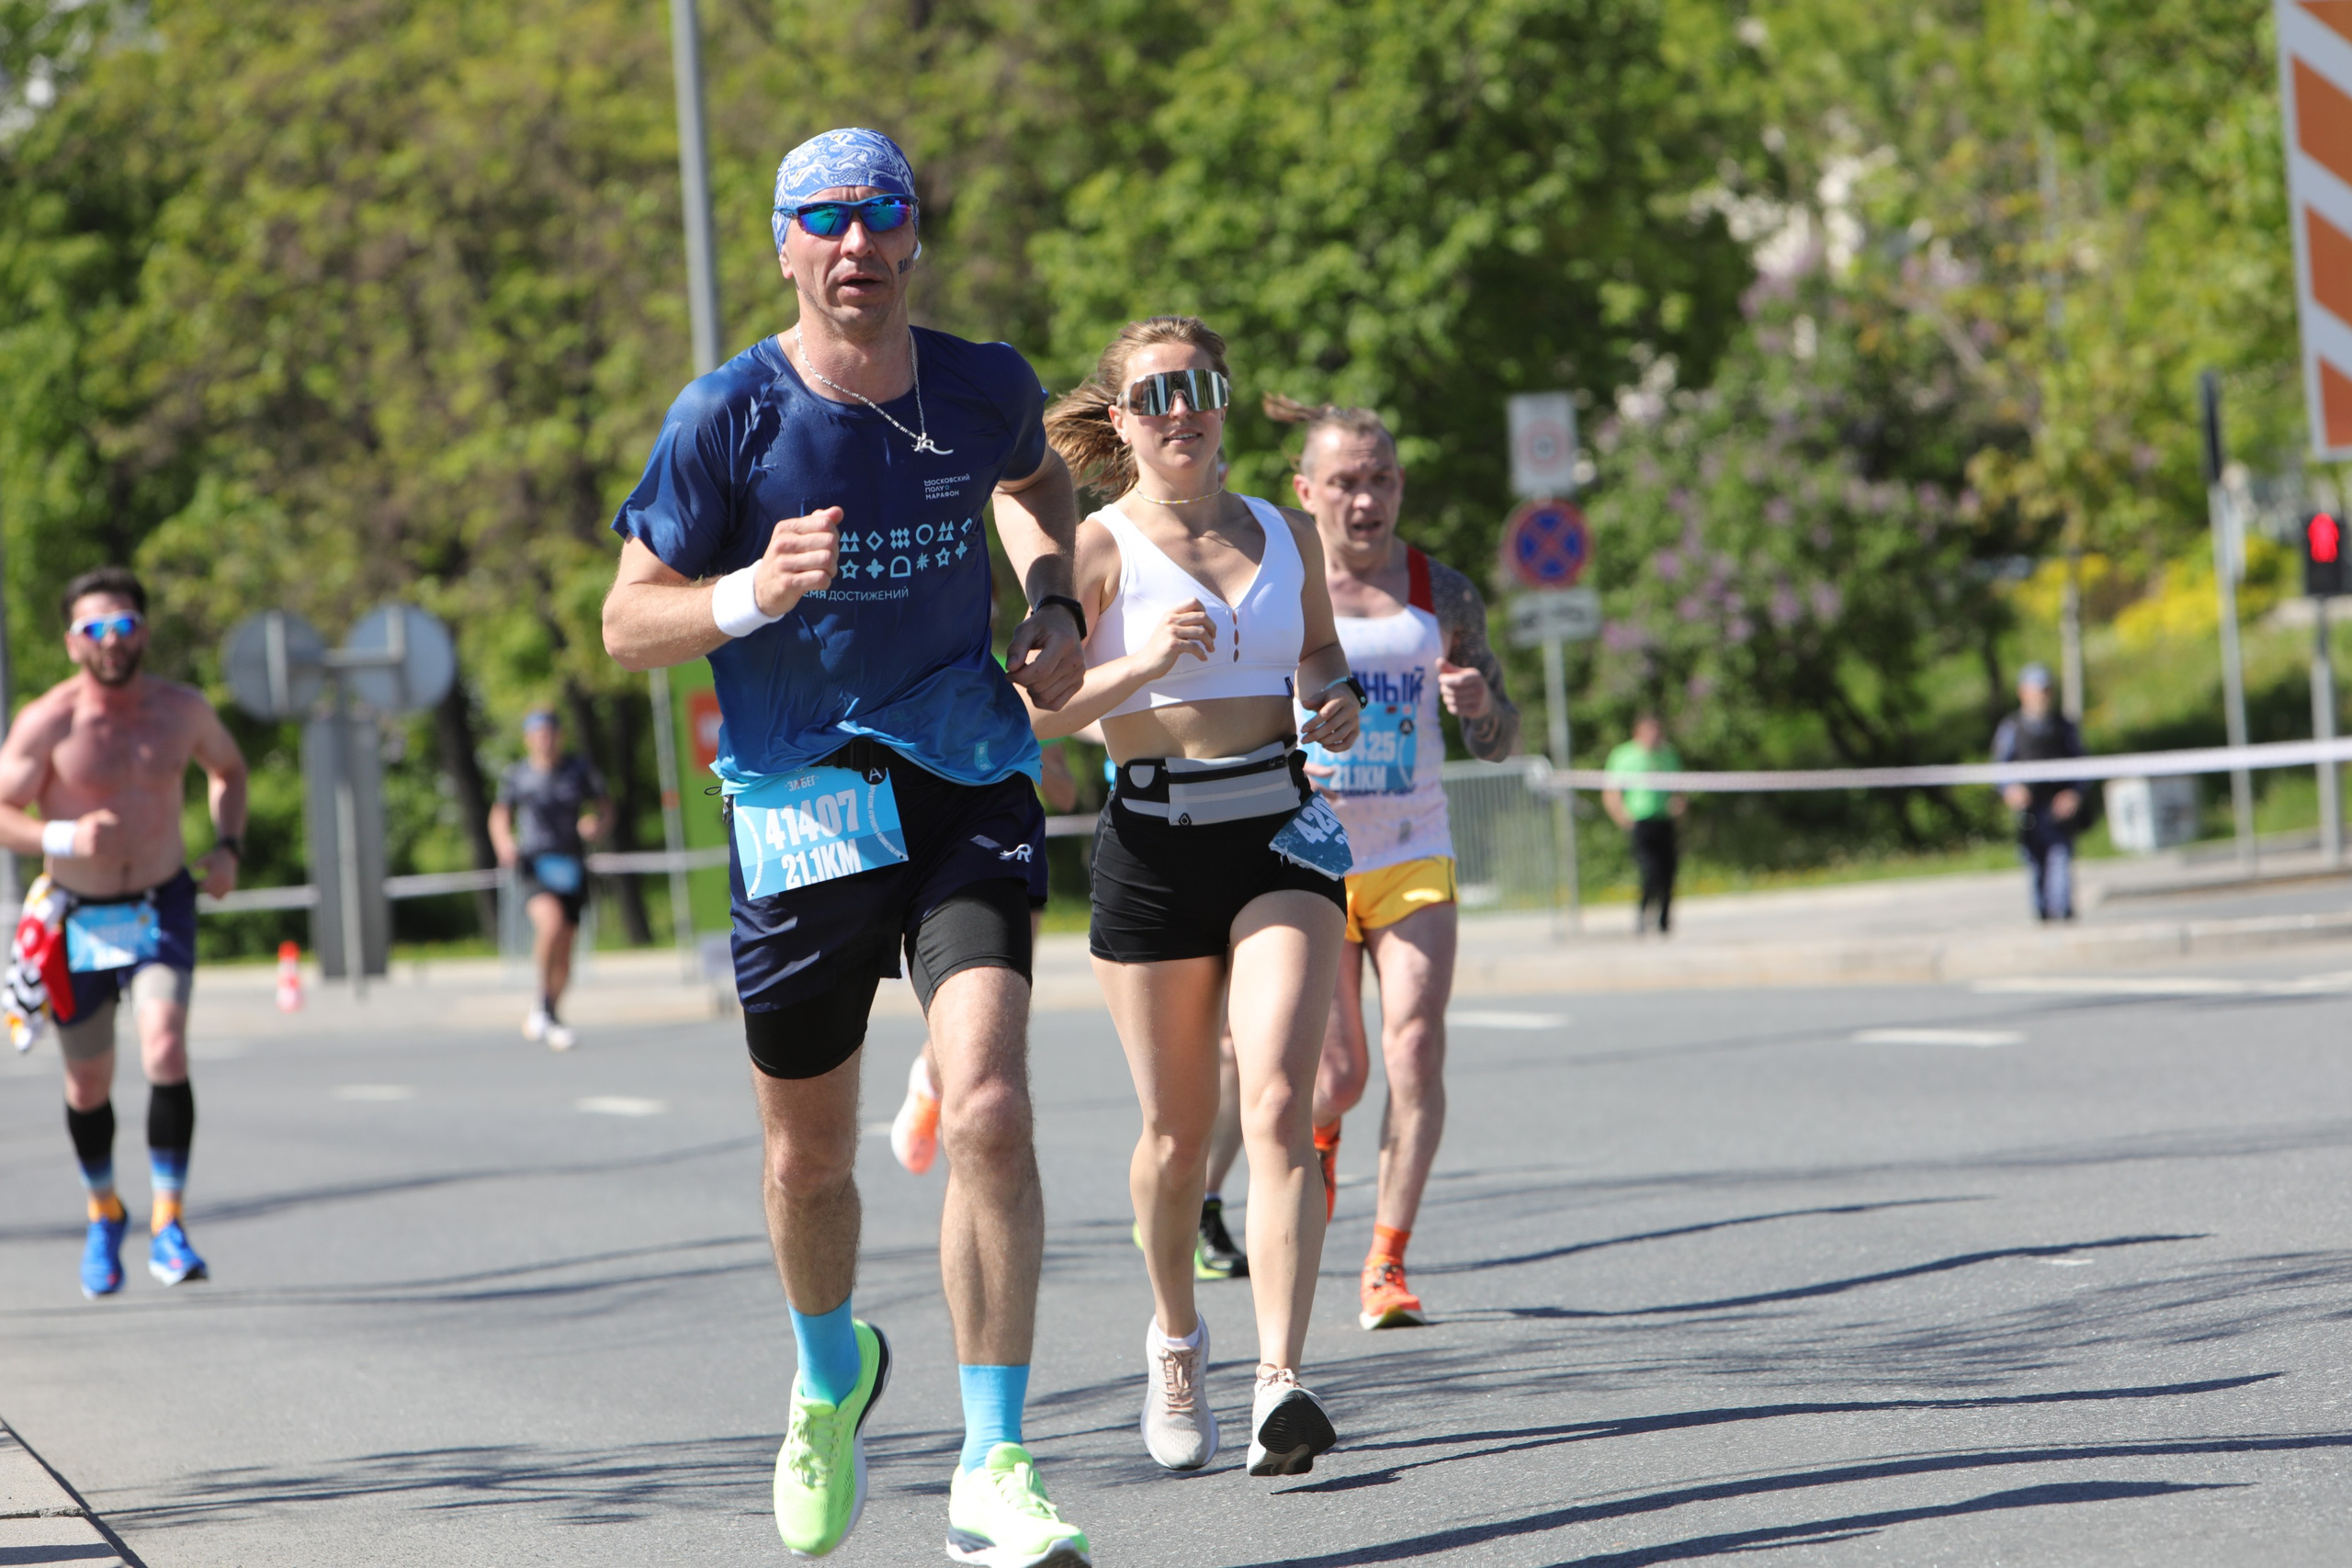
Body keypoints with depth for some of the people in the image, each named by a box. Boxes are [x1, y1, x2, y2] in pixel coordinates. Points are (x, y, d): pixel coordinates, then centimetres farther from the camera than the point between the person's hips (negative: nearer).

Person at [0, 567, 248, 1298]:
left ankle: (168, 1226, -17)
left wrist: (227, 846, -1)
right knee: (87, 1085, 10)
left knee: (166, 1052, -22)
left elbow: (227, 768, 15)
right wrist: (63, 839, -31)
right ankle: (104, 1212, 38)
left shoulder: (182, 709, -4)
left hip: (161, 909, 1)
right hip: (78, 919, -1)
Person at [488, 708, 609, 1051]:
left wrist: (597, 823, -8)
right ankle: (543, 1002, -15)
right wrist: (504, 843, -4)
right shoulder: (516, 776, 3)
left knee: (563, 955, 6)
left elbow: (604, 806, 15)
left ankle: (551, 1019, 27)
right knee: (551, 921, -31)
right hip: (534, 865, -3)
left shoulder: (581, 770, 6)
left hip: (570, 867, 3)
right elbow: (500, 816, 16)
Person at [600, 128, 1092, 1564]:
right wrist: (752, 594, -22)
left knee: (989, 1107, -19)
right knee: (809, 1152, 11)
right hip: (800, 802, 0)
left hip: (971, 791, 1)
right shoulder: (729, 415, -7)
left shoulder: (986, 390, 1)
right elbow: (628, 624, -2)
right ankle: (832, 1377, 44)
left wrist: (1054, 607, 8)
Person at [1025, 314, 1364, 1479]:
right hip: (1154, 846, -2)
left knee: (1278, 1103, -17)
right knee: (1178, 1131, 7)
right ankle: (1174, 1339, 35)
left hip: (1281, 835, 2)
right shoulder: (1098, 548, -1)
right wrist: (1144, 664, -24)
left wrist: (1337, 704, 5)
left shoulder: (1285, 536, 11)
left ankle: (1280, 1381, -25)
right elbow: (1035, 712, -9)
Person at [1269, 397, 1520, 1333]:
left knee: (1415, 1051, -13)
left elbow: (1497, 744, 11)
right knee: (1338, 1071, -3)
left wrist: (1481, 706, -12)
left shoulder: (1442, 594, 5)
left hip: (1415, 857, 2)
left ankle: (1388, 1263, -5)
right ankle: (1317, 1142, 34)